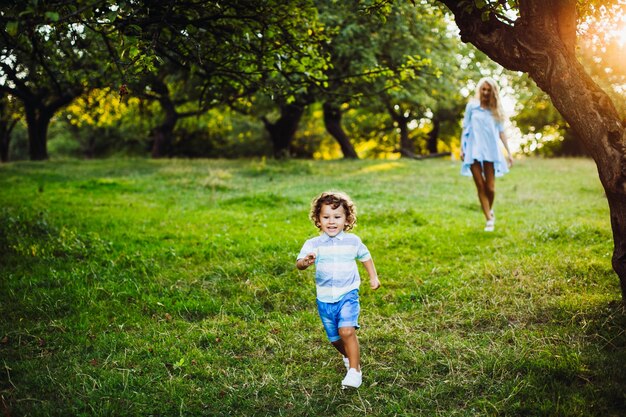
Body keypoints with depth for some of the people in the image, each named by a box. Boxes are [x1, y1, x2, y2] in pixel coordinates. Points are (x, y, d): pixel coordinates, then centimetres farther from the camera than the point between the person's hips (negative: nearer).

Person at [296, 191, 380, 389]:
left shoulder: (353, 241, -2)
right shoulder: (313, 244, -8)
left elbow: (365, 257, 17)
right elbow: (299, 264, -22)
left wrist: (374, 277, 20)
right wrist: (305, 262, -43)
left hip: (348, 295, -2)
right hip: (325, 299, 2)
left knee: (347, 330, -23)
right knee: (335, 338, 15)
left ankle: (354, 371, -13)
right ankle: (349, 357, 46)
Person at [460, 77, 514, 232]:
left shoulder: (496, 110, 8)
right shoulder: (472, 106, 6)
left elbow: (501, 132, 9)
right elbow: (465, 128, 9)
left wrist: (509, 152, 5)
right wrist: (462, 148, 3)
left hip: (491, 151, 0)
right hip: (474, 151, 0)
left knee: (490, 187, -2)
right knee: (480, 186, -2)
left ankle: (490, 211, 27)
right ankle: (489, 220, 3)